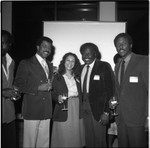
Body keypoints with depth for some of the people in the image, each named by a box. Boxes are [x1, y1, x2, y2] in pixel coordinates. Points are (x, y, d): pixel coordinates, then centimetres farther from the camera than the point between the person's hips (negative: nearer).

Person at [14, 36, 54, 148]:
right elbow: (18, 86, -8)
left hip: (46, 111, 6)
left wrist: (50, 86, 4)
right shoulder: (25, 63, -2)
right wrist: (38, 88, -16)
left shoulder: (50, 65, 18)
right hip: (32, 109, -5)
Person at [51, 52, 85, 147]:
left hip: (77, 112, 3)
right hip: (63, 113, -3)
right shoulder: (57, 77, 0)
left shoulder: (77, 77, 10)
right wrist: (58, 98, -21)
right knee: (63, 140, 1)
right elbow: (53, 95, 0)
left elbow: (80, 94, 11)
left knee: (76, 138, 8)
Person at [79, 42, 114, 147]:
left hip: (98, 109, -5)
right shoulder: (81, 68, 11)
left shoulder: (104, 66, -6)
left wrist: (106, 112, -15)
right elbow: (82, 89, 12)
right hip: (85, 109, 5)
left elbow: (109, 90, -11)